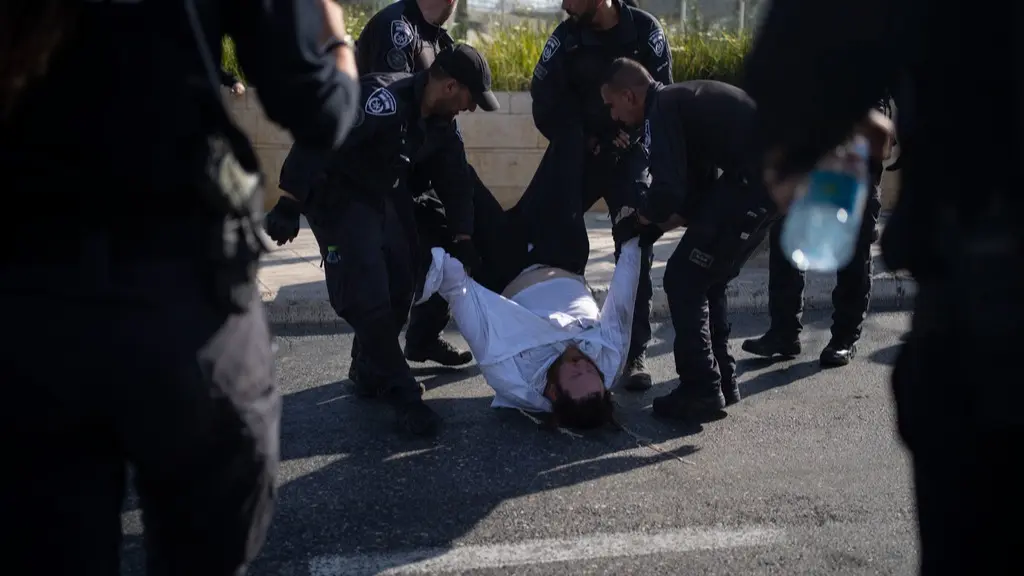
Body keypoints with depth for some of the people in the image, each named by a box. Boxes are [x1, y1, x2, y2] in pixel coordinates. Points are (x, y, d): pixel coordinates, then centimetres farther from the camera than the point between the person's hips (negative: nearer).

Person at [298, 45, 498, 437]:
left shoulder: (442, 122, -2)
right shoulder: (385, 100, -31)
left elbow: (455, 177, 8)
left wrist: (462, 238, 3)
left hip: (385, 196, 9)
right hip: (339, 196, -9)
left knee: (401, 283, 9)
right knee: (367, 294, -13)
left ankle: (373, 375, 26)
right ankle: (400, 392, -3)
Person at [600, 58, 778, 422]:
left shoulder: (662, 109, -9)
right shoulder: (682, 99, 21)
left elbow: (668, 190, -20)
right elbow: (699, 179, 25)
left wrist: (644, 215, 0)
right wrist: (679, 215, 12)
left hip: (756, 179, -10)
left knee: (684, 280, -3)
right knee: (707, 280, 19)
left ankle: (702, 391, 0)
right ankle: (722, 381, 24)